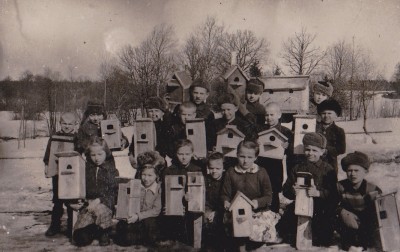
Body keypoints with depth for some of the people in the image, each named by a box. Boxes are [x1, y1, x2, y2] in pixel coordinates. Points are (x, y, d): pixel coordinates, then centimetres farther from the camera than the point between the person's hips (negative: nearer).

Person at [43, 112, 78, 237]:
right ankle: (55, 225, 21)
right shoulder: (54, 137, 5)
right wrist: (47, 167, 1)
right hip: (57, 172, 2)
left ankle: (71, 226, 16)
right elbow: (48, 154, 9)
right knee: (57, 200, 11)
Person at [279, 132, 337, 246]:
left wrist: (318, 193, -25)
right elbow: (285, 189, 10)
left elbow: (333, 193, -8)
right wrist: (292, 191, -12)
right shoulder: (298, 168, 14)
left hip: (321, 211, -3)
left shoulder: (328, 169, 3)